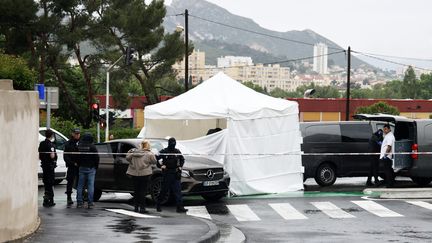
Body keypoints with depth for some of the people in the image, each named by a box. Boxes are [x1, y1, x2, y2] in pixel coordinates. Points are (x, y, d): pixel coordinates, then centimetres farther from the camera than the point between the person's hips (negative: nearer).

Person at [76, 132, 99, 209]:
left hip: (81, 168, 4)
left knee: (80, 186, 9)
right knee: (90, 185, -2)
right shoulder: (92, 146, -10)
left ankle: (79, 202, 9)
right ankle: (90, 203, -4)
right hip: (90, 168, -4)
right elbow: (96, 157, -8)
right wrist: (96, 166, 5)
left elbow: (77, 158, 8)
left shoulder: (79, 146, 3)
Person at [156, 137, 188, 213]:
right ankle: (158, 205, 20)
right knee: (164, 190, 2)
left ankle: (180, 207, -7)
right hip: (166, 174, -4)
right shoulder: (164, 152, -5)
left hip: (175, 174, 4)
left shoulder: (177, 152, 8)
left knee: (178, 191, -3)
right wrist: (160, 166, -10)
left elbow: (182, 159, 22)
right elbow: (155, 159, -3)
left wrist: (180, 166, 8)